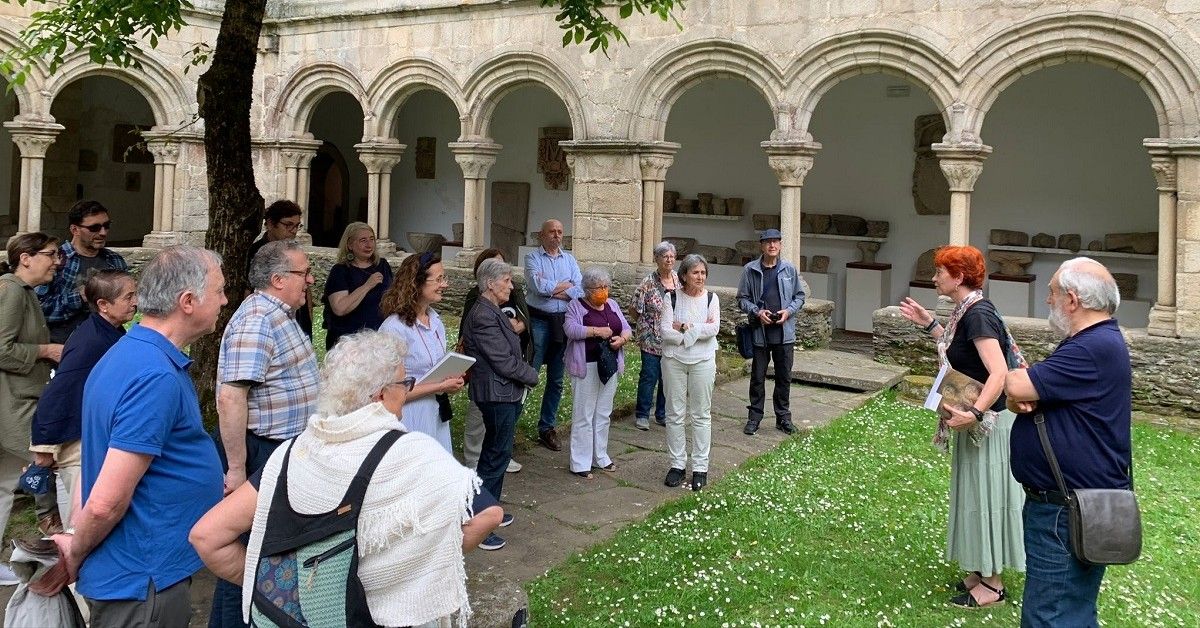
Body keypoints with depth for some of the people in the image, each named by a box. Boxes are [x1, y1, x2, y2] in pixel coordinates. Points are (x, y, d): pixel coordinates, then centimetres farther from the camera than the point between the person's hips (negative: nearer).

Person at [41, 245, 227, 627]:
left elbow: (93, 461, 14)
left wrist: (76, 549, 11)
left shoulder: (128, 353, 7)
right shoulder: (157, 377, -26)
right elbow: (106, 503, -27)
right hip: (144, 581, -9)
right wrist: (76, 556, -8)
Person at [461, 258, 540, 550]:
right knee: (496, 456, -4)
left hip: (505, 394, 10)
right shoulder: (484, 316, -21)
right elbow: (504, 362, -21)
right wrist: (532, 376, -8)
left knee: (496, 454, 19)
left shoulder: (491, 311, 11)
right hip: (498, 395, -10)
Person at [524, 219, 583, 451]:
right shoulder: (533, 257, 0)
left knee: (556, 380, 10)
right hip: (539, 321, -4)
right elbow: (538, 286, -17)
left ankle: (547, 428, 20)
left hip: (563, 322, 4)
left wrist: (550, 289, -12)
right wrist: (566, 285, -4)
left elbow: (580, 290, -2)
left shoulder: (570, 260, 12)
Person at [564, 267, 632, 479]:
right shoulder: (576, 306, -4)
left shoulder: (612, 305, 13)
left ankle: (600, 457, 25)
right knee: (584, 415, -3)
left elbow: (627, 328, 12)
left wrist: (622, 338, -9)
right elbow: (571, 329, -19)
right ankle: (580, 463, 4)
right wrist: (596, 331, -27)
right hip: (586, 367, -6)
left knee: (604, 413, 14)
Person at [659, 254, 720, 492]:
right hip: (674, 360, 0)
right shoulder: (672, 298, -3)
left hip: (702, 362, 0)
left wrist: (684, 327, -15)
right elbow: (666, 332, -13)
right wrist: (699, 329, -13)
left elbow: (713, 329, -14)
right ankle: (677, 464, 18)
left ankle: (700, 467, 13)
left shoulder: (711, 299, -1)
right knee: (675, 414, 7)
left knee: (701, 415, 5)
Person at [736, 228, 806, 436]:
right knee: (757, 377, 6)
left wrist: (789, 311, -8)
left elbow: (799, 296, 9)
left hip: (785, 332, 2)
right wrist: (757, 312, -14)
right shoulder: (750, 270, -3)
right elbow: (742, 298, 1)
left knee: (784, 376, 10)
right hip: (759, 332, -2)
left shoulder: (789, 269, 3)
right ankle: (754, 417, 17)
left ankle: (783, 417, 23)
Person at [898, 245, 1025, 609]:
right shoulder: (969, 311, 6)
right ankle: (981, 572, 32)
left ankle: (991, 585, 16)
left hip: (987, 421, -10)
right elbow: (959, 350, 18)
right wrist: (928, 323, 14)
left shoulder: (978, 314, -23)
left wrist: (974, 413, -39)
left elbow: (999, 373, -30)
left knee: (985, 494, 2)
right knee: (977, 494, 18)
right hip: (976, 418, 10)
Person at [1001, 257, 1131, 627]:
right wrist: (1021, 399, -11)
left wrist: (1013, 376, 0)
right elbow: (1019, 394, 13)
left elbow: (1017, 386, -24)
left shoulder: (1095, 349, -21)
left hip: (1069, 514, -11)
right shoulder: (1092, 342, 15)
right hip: (1060, 503, 11)